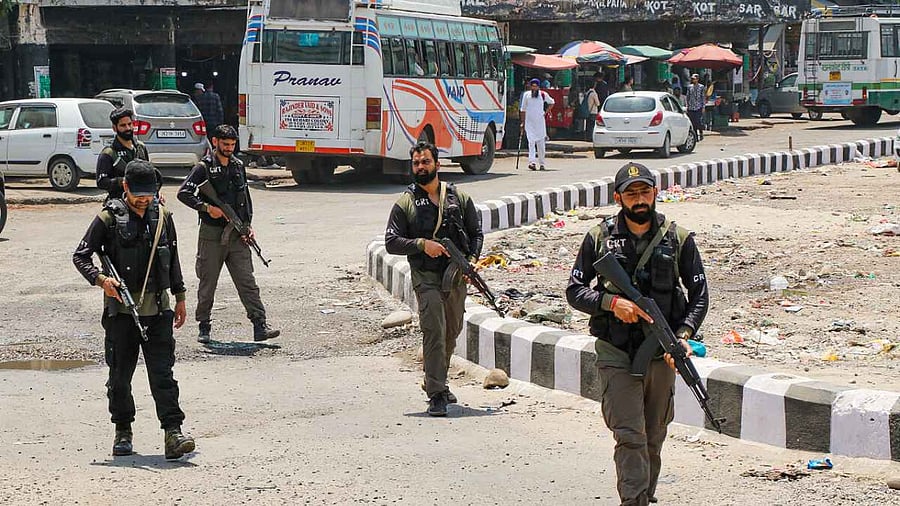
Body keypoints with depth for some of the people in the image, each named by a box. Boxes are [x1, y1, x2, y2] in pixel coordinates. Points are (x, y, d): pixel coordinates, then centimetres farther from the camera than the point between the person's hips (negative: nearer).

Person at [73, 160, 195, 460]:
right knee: (120, 374, 7)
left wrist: (179, 297, 19)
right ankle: (122, 432, 21)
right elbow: (81, 256, -2)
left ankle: (173, 434, -11)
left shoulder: (162, 216, 8)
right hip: (121, 309, -2)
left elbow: (172, 258, 19)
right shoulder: (109, 218, -4)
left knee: (162, 372, -6)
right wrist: (100, 279, -19)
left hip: (157, 308, 2)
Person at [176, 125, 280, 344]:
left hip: (237, 235, 4)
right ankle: (204, 327, 16)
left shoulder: (238, 166, 12)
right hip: (212, 234, -4)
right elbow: (183, 193, -9)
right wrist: (206, 207, -19)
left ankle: (260, 326, -8)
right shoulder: (204, 168, -4)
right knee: (208, 282, 4)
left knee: (247, 280, -3)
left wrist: (247, 225, 9)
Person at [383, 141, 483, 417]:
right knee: (434, 332, -16)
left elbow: (476, 233, 13)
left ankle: (437, 382, 35)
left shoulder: (459, 198, 8)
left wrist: (472, 259, -5)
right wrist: (422, 244, -16)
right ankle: (436, 394, -17)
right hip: (426, 277, -4)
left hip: (457, 277, 4)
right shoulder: (405, 203, 1)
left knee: (451, 332, 15)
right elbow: (391, 242, -2)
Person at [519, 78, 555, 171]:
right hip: (529, 121, -1)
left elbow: (551, 102, 20)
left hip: (540, 121, 1)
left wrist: (546, 111, 8)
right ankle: (532, 162, -20)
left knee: (541, 142, 4)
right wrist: (522, 122, 6)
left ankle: (542, 163, 15)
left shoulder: (543, 94, 2)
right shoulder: (526, 95, 3)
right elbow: (523, 110, 8)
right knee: (531, 142, -11)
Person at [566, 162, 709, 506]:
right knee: (630, 436, -11)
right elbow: (575, 290, 3)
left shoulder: (678, 239, 3)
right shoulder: (600, 238, 0)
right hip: (617, 355, -2)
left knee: (654, 437, 12)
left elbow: (699, 294, 6)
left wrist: (684, 335, -10)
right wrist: (611, 302, -15)